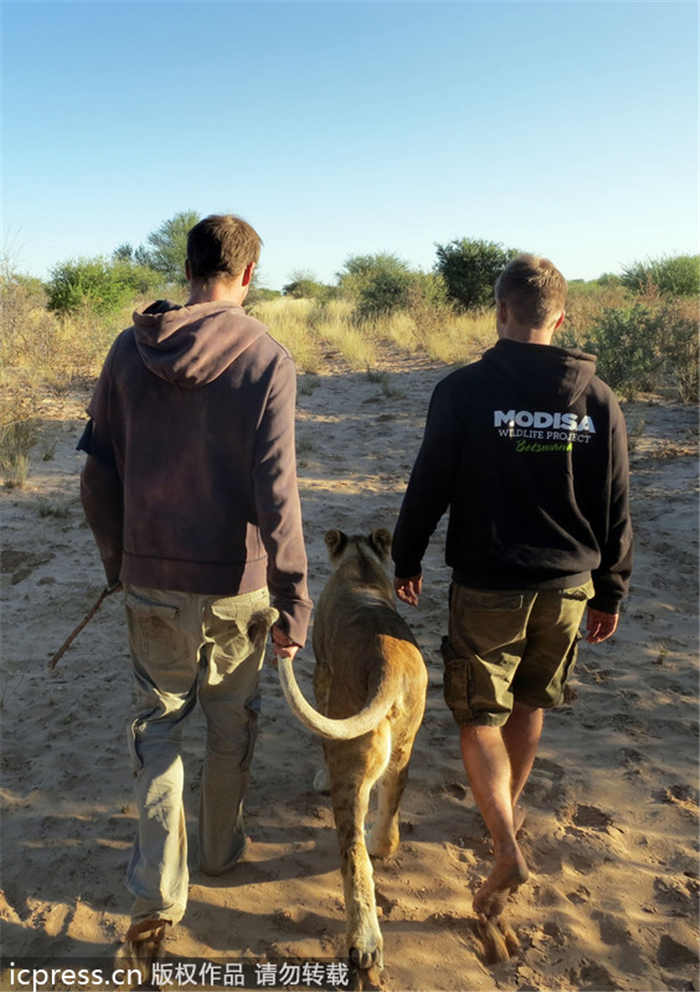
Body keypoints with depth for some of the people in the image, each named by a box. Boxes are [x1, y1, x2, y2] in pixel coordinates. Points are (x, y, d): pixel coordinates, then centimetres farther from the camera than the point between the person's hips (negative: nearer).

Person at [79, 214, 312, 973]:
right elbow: (275, 491, -18)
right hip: (236, 582, -2)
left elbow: (99, 476, 1)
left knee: (158, 720, 18)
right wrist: (292, 600, -12)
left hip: (150, 579, 2)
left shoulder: (129, 350, -2)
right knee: (231, 722, 20)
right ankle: (220, 848, 40)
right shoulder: (265, 359, -12)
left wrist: (117, 561, 15)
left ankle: (156, 892, 15)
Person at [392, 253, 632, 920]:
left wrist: (406, 559, 7)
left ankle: (506, 849, 1)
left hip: (488, 588, -4)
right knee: (530, 704, 24)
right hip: (568, 588, 4)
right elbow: (616, 511, 3)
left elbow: (428, 486, -8)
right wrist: (610, 592, 14)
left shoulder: (464, 390, -13)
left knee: (479, 717, 11)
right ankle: (509, 807, 43)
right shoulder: (598, 400, -2)